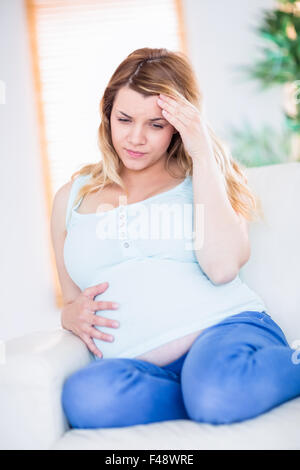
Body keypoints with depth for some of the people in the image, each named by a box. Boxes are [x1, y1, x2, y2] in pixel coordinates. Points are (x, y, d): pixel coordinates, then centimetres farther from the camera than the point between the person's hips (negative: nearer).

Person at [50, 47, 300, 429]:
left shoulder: (201, 179, 12)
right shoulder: (72, 198, 18)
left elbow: (222, 268, -9)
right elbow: (73, 302, 25)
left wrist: (203, 154, -6)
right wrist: (70, 314, 0)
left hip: (223, 327, -3)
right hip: (130, 362, 4)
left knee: (219, 390, -38)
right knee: (87, 394, -32)